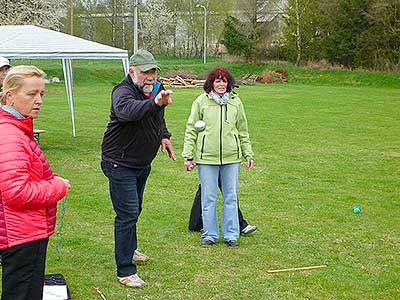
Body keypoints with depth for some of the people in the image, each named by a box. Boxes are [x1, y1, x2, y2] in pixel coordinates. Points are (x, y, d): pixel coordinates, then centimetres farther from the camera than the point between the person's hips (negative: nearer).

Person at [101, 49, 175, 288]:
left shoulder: (156, 89, 2)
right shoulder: (123, 92, -25)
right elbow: (127, 110, -51)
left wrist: (164, 136, 9)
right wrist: (155, 103, -67)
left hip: (143, 163, 8)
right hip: (121, 164, -8)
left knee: (134, 210, 24)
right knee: (127, 214, -9)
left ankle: (129, 249, 46)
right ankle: (125, 271, -2)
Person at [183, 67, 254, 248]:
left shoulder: (235, 102, 7)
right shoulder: (201, 101, 0)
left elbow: (243, 131, 14)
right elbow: (191, 130, 2)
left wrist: (248, 154, 12)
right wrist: (188, 156, -2)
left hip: (231, 158, 2)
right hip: (207, 158, -2)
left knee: (231, 197, 8)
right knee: (208, 198, 6)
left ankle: (231, 235, 20)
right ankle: (210, 234, 19)